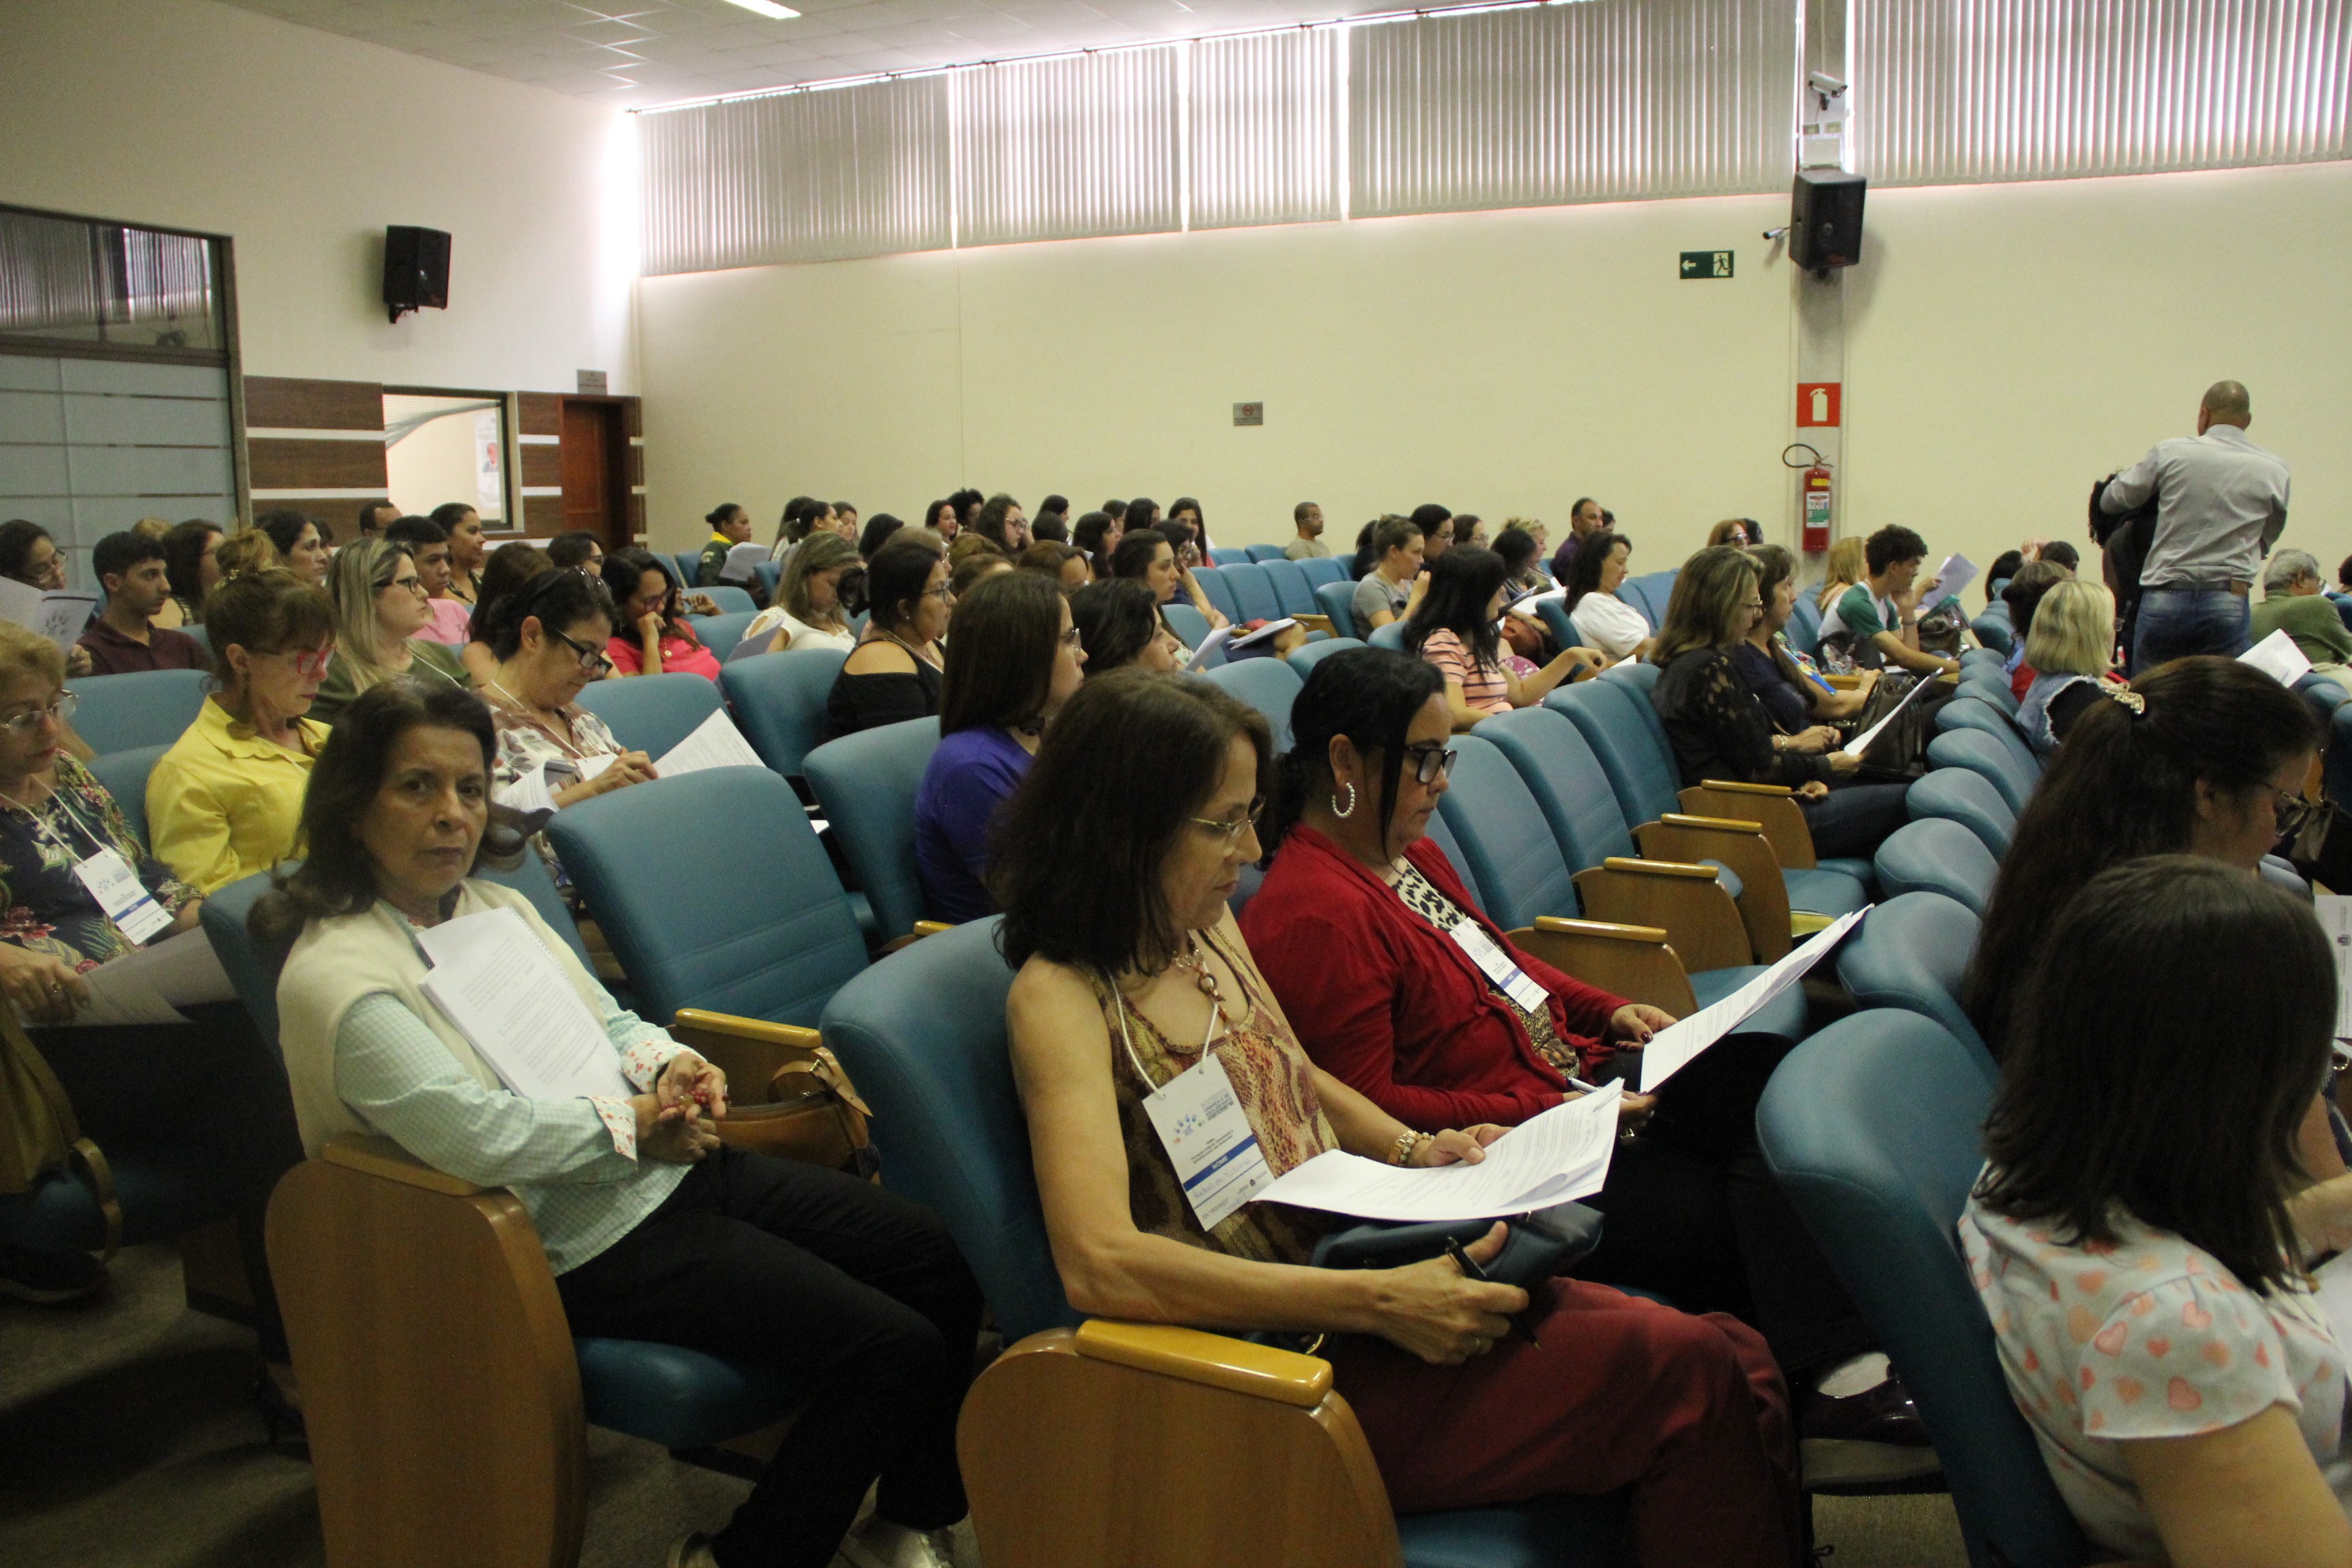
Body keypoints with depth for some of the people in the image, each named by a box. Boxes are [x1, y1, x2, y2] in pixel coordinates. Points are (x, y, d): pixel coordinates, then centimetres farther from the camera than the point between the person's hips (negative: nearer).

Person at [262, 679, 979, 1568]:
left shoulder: (496, 906, 12)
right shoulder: (335, 976, -15)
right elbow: (478, 1134, -25)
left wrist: (670, 1069, -5)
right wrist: (638, 1125, -16)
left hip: (665, 1166, 9)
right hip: (582, 1238, -9)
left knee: (938, 1263, 2)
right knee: (889, 1349, -17)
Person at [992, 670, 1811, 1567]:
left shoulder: (1206, 926, 9)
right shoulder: (1062, 997, -16)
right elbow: (1100, 1266, -28)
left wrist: (1412, 1150, 4)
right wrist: (1378, 1303, -29)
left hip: (1348, 1278, 8)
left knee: (1734, 1360, -7)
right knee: (1686, 1379, -18)